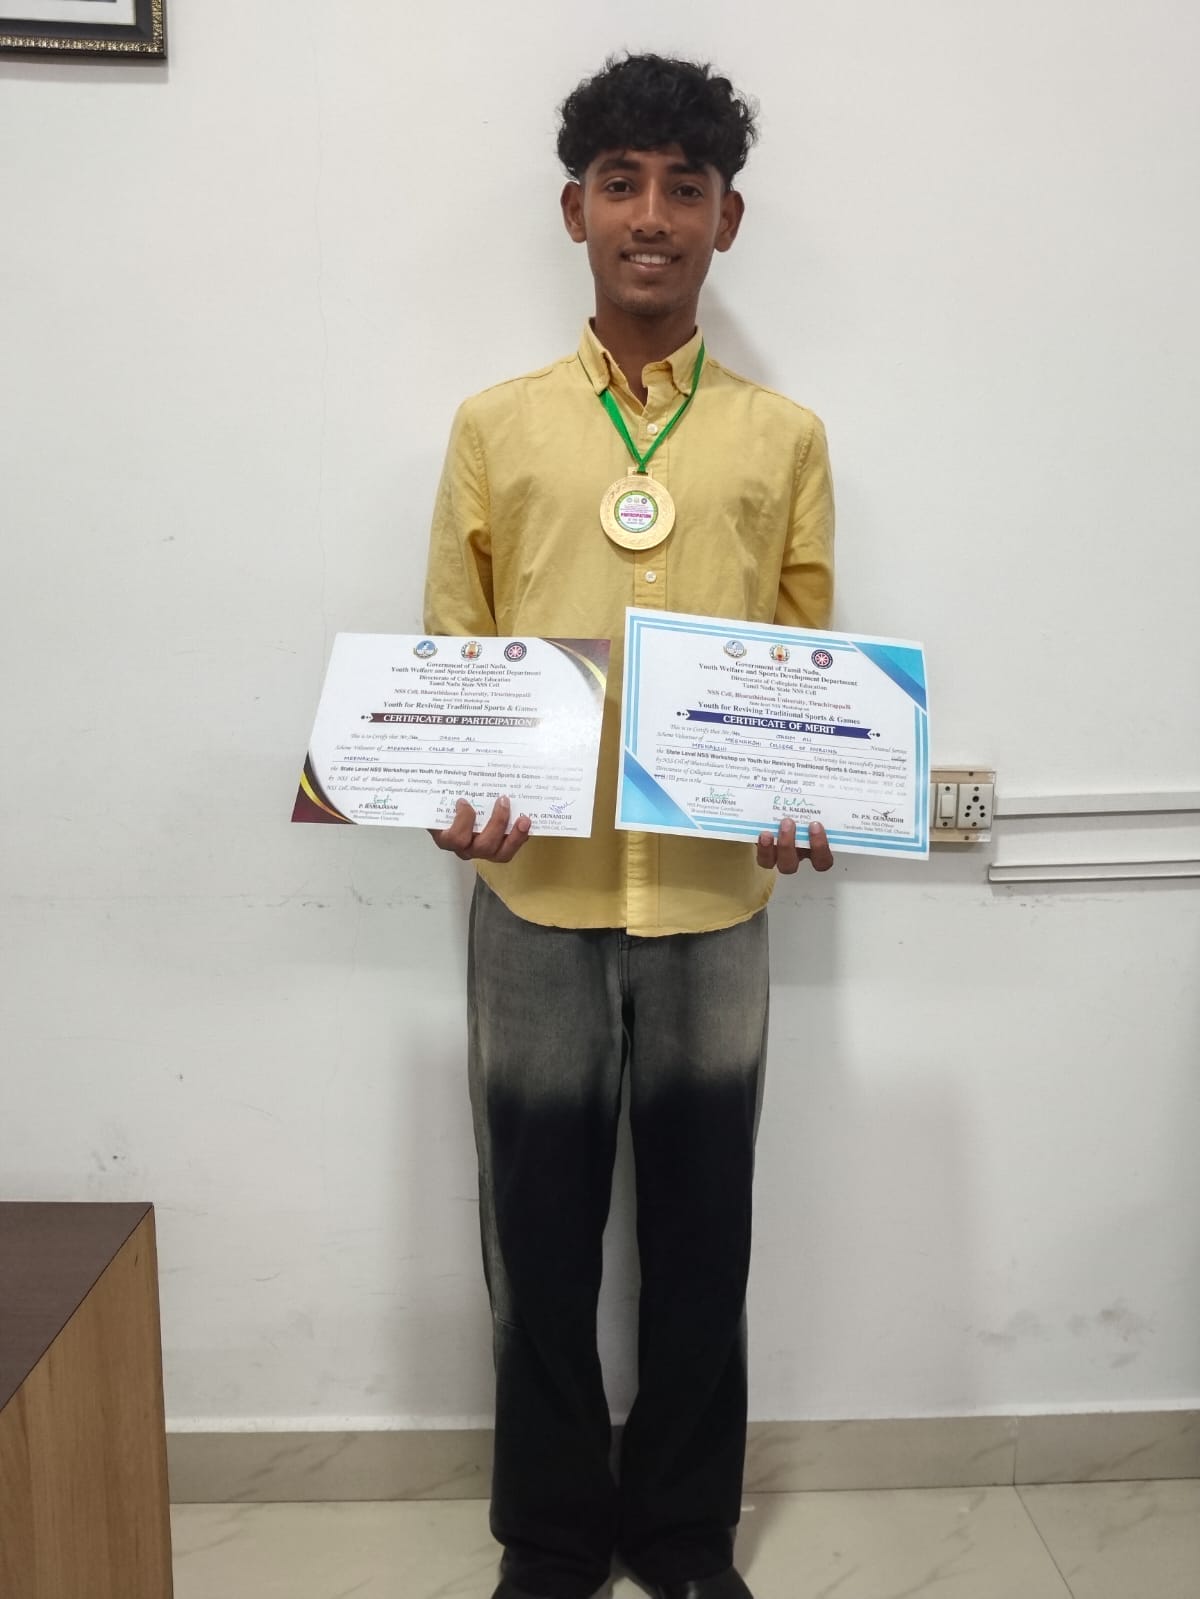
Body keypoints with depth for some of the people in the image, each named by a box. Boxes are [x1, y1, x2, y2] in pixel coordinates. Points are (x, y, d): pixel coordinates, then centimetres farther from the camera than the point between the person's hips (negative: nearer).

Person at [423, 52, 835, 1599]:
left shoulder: (785, 439, 7)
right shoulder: (495, 427, 6)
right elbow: (449, 657, 6)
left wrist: (808, 805, -9)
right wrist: (452, 798, -11)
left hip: (714, 903, 1)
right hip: (536, 901, 0)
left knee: (700, 1241, 13)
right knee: (539, 1240, 12)